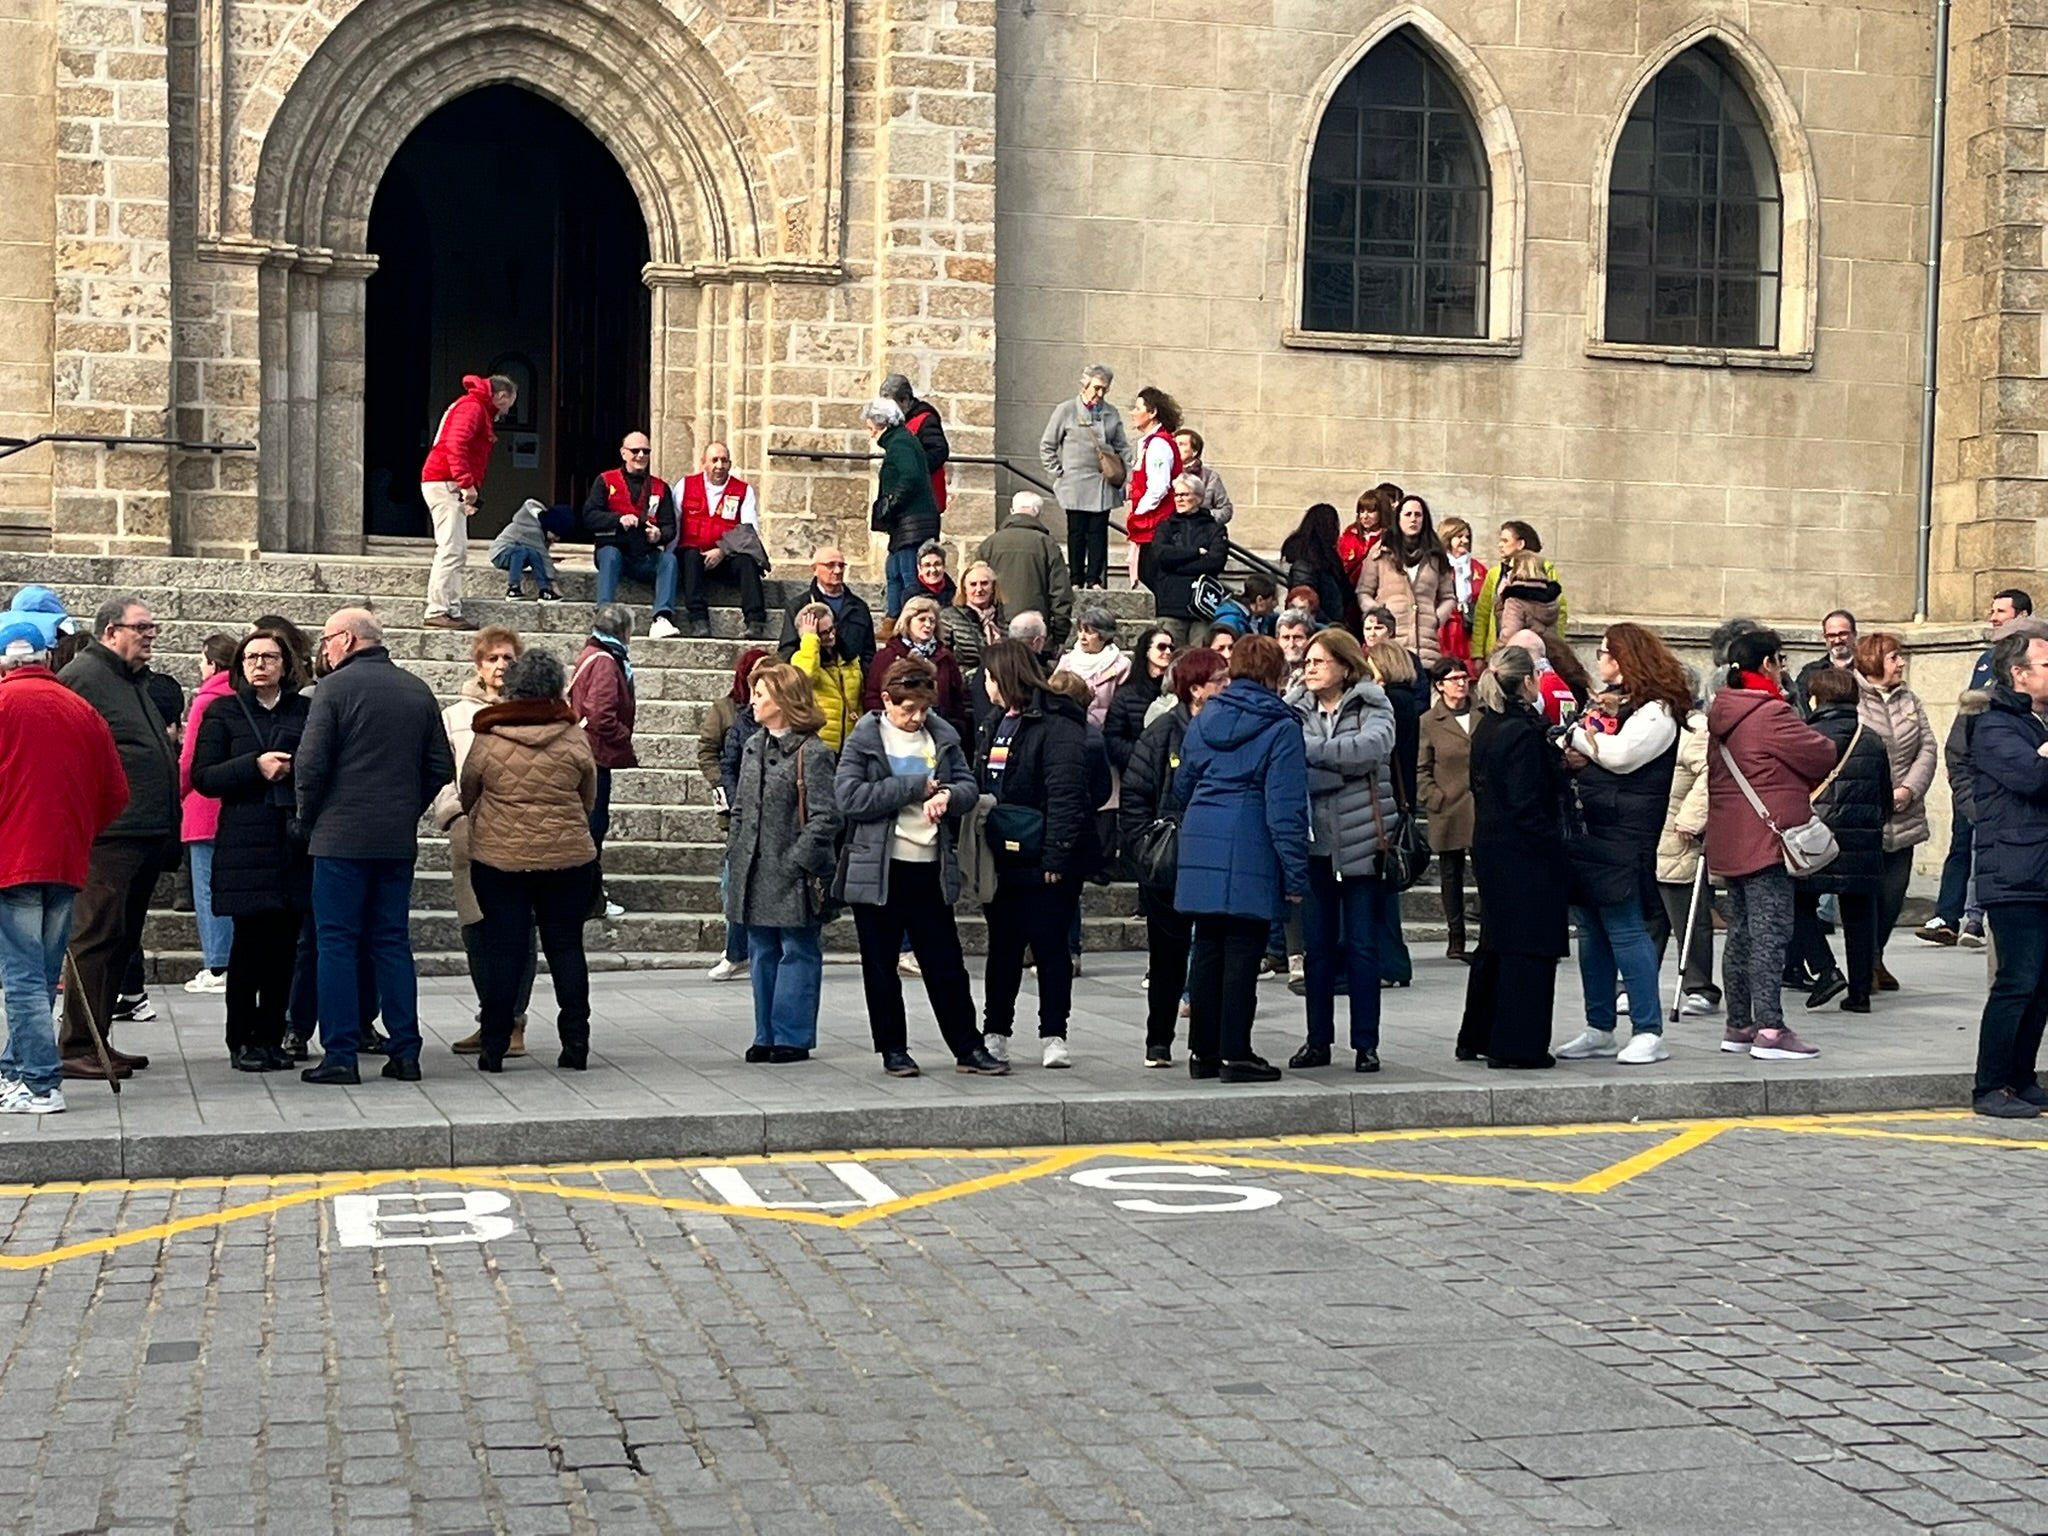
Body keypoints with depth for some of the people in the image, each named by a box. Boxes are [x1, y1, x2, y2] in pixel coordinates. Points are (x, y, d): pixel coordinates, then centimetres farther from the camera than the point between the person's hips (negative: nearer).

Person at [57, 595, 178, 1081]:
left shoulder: (134, 681, 23)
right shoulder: (82, 677, -8)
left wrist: (166, 830, 24)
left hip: (144, 838, 10)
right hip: (107, 836, -10)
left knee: (121, 939, 13)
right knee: (98, 935, -8)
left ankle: (96, 1039, 19)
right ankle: (77, 1046, -5)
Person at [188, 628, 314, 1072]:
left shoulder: (307, 711, 10)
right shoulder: (223, 712, 7)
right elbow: (202, 776, 1)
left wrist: (296, 768, -11)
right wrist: (255, 766, -12)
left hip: (295, 844, 2)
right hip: (244, 843, -2)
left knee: (283, 944, 2)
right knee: (249, 942, -3)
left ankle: (271, 1037, 11)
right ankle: (242, 1040, 6)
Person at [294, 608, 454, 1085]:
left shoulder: (335, 688, -8)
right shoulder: (419, 692, 9)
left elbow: (310, 764, -12)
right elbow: (441, 767, 10)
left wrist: (309, 819, 2)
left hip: (341, 836, -5)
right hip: (399, 840, 5)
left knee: (337, 943, 0)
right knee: (393, 942, 11)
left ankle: (340, 1054, -1)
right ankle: (405, 1052, 9)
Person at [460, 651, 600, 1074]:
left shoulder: (487, 738, -5)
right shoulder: (574, 738, -5)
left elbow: (468, 795, 8)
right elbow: (589, 800, 7)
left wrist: (477, 824, 30)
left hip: (499, 858, 0)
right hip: (568, 857, 0)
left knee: (504, 949, 5)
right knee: (566, 946, 9)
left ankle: (494, 1046, 6)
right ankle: (576, 1042, 8)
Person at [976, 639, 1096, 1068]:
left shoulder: (1057, 725, -13)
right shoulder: (995, 724, 15)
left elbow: (1065, 795, -18)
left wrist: (1056, 856, -22)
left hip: (1041, 862, -8)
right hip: (1003, 857, 8)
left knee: (1049, 945, 0)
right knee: (1003, 946, 13)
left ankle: (1054, 1036, 8)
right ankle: (995, 1033, 21)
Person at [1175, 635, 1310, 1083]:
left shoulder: (1202, 721, 12)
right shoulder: (1280, 727, -7)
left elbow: (1182, 786, 21)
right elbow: (1286, 805, -11)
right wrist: (1295, 873, -10)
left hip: (1201, 850, 6)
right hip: (1251, 855, -6)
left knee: (1207, 949, 11)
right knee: (1243, 953, -2)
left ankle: (1203, 1051, 16)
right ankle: (1235, 1054, -1)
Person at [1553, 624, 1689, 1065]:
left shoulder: (1656, 711, -6)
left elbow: (1621, 755, -19)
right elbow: (1581, 757, 18)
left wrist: (1581, 737, -4)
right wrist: (1575, 755, -5)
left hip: (1623, 838, -9)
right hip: (1589, 832, 9)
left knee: (1624, 930, -10)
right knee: (1591, 932, 10)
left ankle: (1648, 1032, -6)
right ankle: (1599, 1029, 17)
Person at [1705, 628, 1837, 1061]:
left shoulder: (1721, 714, 12)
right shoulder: (1771, 714, -15)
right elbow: (1822, 757, -10)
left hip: (1731, 841, 9)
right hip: (1766, 840, -9)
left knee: (1742, 932, 14)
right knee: (1770, 932, -9)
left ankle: (1739, 1025, 20)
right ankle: (1769, 1029, -12)